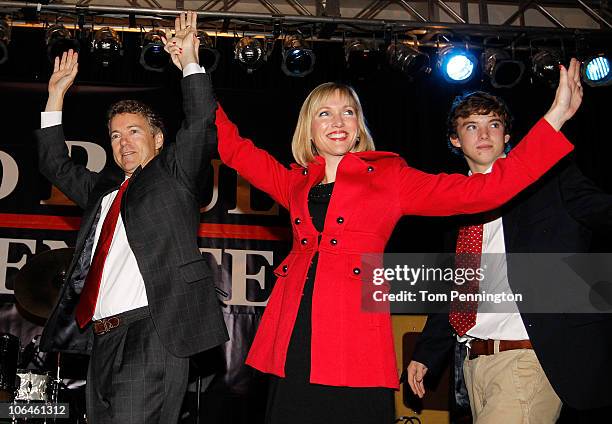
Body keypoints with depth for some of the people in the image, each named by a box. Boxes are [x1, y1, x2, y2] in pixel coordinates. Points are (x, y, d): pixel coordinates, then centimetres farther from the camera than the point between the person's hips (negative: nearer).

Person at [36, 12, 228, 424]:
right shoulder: (103, 188, 25)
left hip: (151, 330, -7)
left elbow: (201, 127, -5)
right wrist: (57, 94, 30)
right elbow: (55, 164, 32)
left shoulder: (173, 173, 9)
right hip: (101, 336, 7)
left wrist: (189, 59, -5)